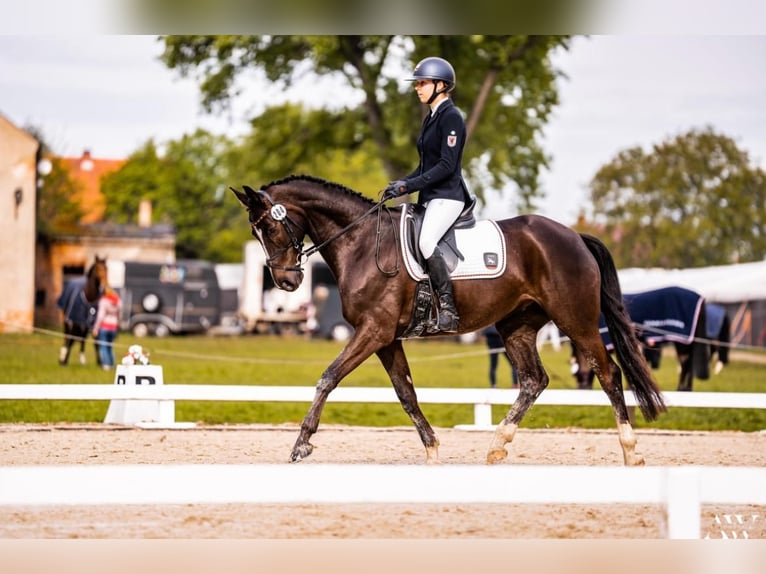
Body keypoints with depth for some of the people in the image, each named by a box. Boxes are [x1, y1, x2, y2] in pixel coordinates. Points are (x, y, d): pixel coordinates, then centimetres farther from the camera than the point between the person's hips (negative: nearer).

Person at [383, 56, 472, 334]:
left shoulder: (451, 117, -12)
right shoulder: (431, 117, 17)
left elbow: (446, 165, -18)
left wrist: (409, 185, -20)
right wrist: (402, 183, 7)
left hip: (447, 196, -10)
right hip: (430, 197, 10)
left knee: (426, 242, -29)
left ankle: (448, 310, -26)